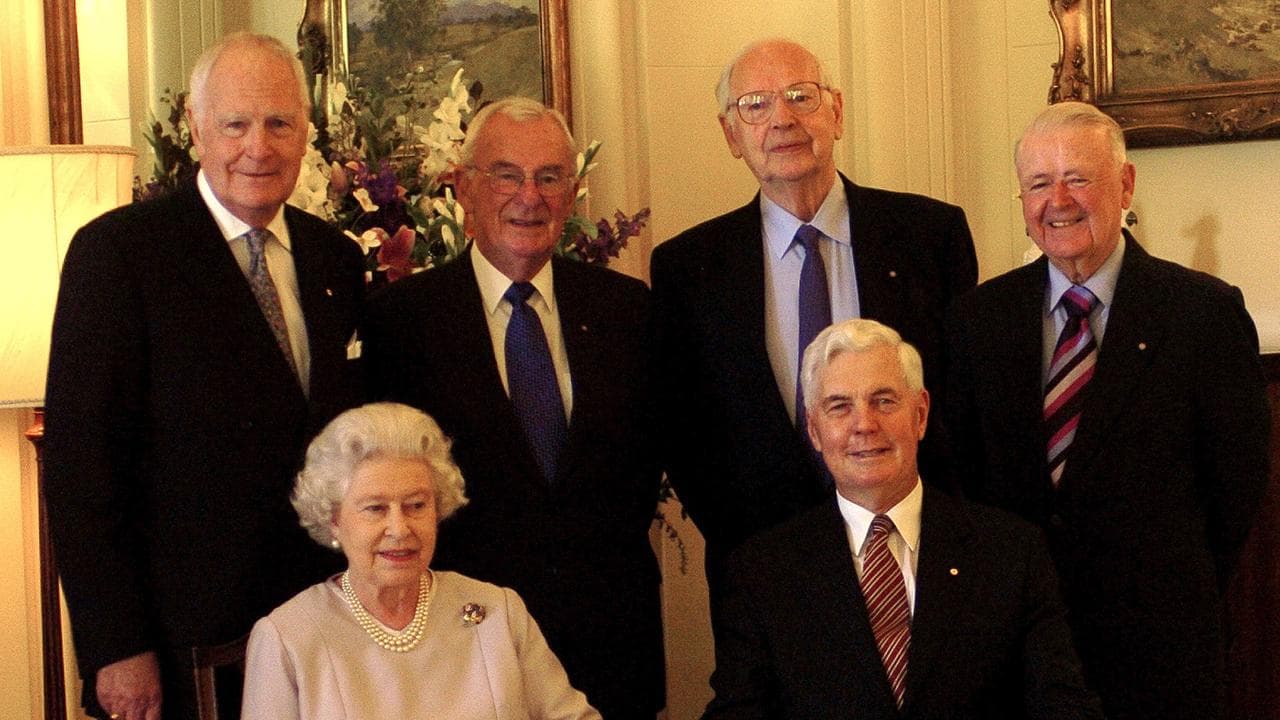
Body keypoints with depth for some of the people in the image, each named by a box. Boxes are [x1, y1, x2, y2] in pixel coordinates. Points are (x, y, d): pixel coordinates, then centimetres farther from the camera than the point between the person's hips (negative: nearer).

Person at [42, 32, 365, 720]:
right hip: (180, 640, -5)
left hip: (317, 623, 5)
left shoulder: (336, 257, 8)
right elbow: (78, 461, -12)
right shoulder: (116, 250, -9)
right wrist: (116, 647, -15)